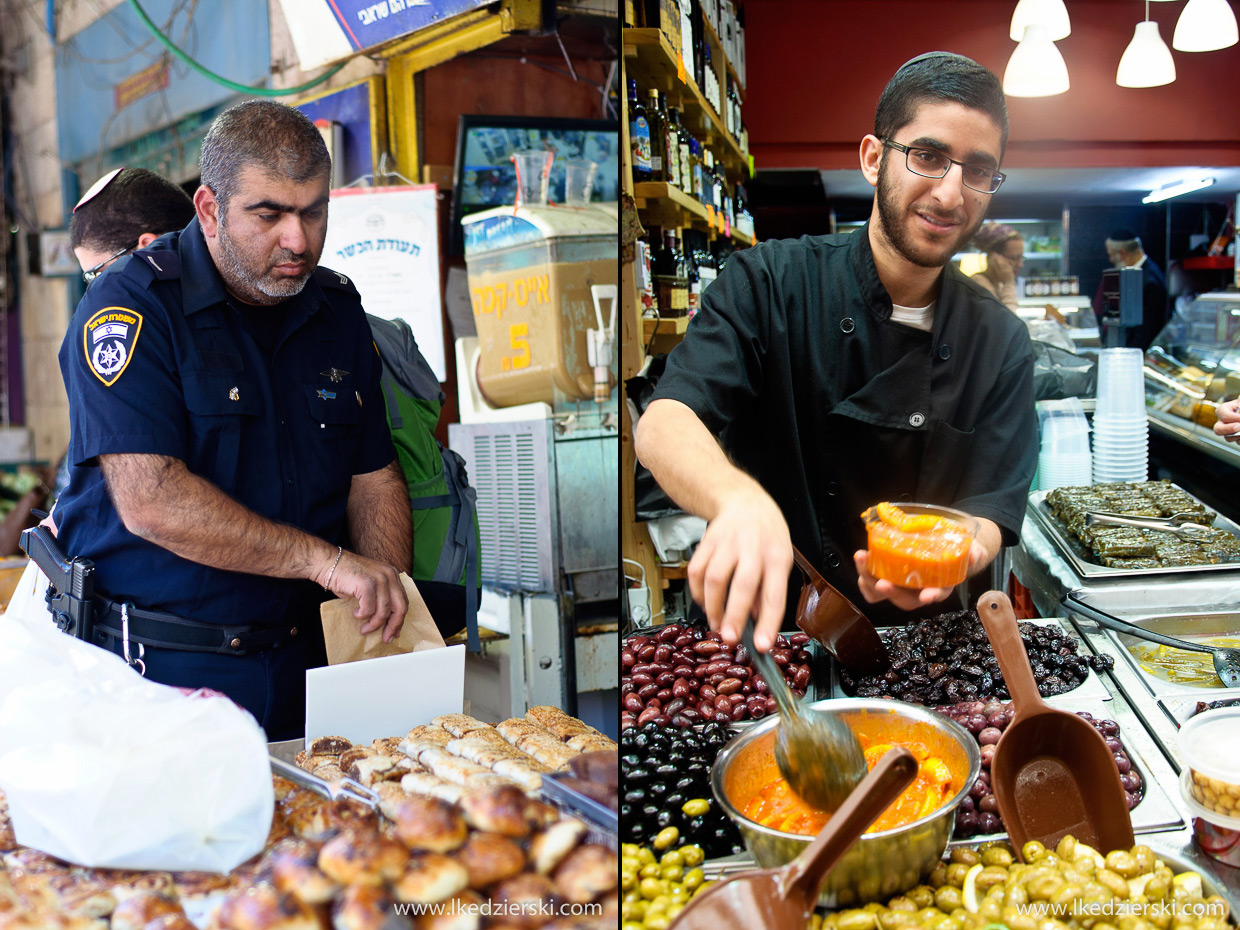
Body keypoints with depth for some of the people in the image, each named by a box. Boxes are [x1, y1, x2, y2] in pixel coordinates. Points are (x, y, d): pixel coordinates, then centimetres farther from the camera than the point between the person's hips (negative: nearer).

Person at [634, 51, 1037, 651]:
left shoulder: (1002, 343, 3)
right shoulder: (768, 283, -8)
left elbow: (990, 513, -1)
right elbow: (663, 424, -21)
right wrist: (741, 501, -44)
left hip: (912, 641, 4)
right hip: (755, 626, -3)